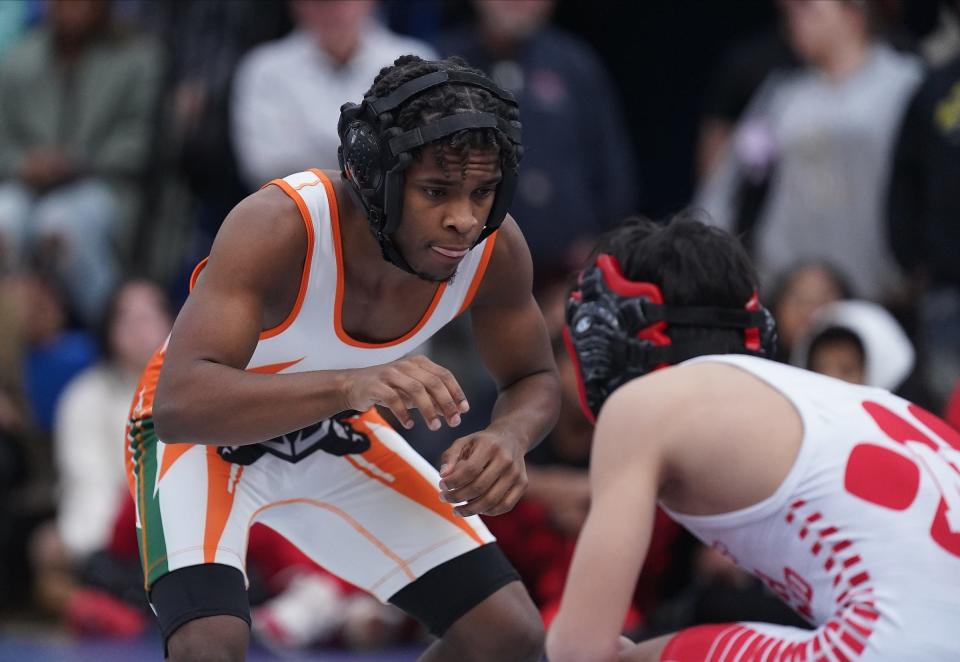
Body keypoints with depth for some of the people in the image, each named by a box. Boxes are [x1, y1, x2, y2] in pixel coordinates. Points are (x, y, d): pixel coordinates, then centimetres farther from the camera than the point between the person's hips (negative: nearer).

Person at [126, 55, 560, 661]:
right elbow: (178, 403, -46)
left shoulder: (496, 250, -21)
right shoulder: (279, 228, -37)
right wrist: (352, 384, -60)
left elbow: (534, 380, -1)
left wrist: (509, 438, -27)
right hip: (206, 432, -5)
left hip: (334, 430, 5)